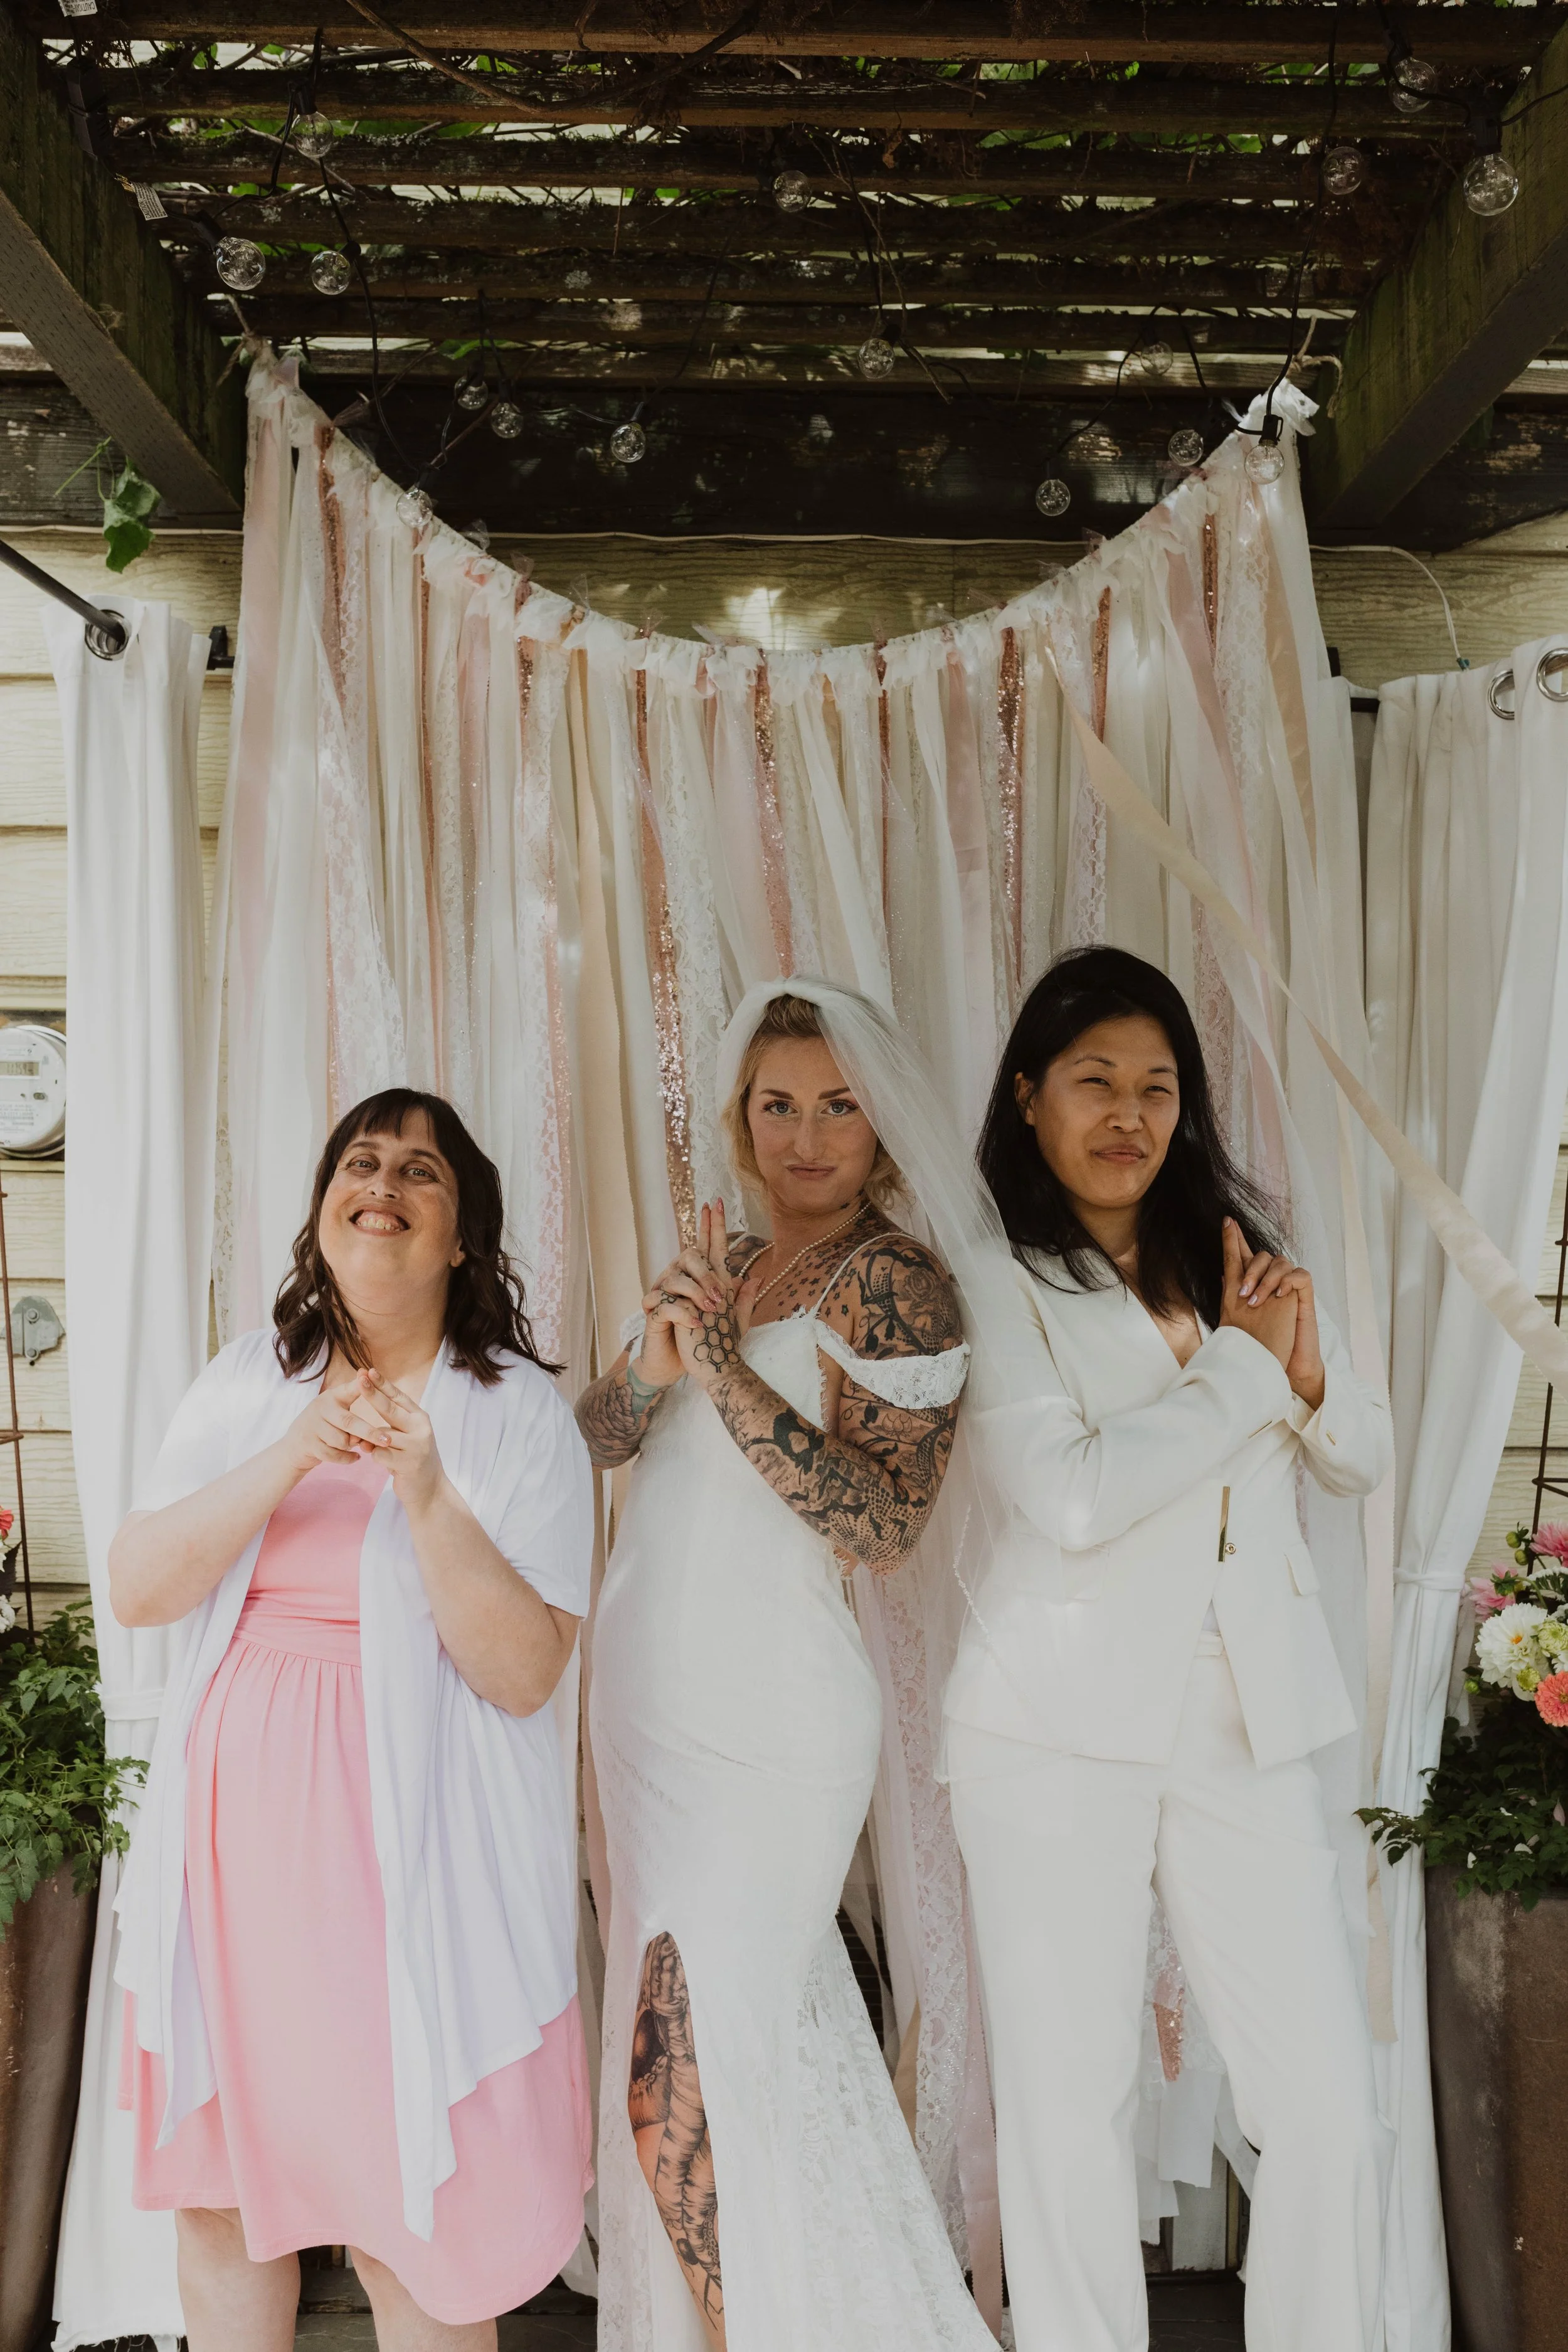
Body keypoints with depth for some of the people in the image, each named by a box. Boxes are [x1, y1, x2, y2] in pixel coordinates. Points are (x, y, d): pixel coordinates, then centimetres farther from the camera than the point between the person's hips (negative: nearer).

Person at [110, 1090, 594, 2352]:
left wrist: (427, 1495, -25)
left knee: (416, 2220, 7)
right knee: (217, 2191, 17)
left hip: (413, 1838, -4)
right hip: (234, 1820, 4)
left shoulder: (519, 1412, -6)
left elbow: (523, 1675, -13)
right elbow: (135, 1588, -3)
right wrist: (289, 1460, -17)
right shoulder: (248, 1382, 6)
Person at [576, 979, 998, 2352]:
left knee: (679, 2088, -4)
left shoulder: (896, 1283, -12)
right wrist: (648, 1371, -13)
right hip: (651, 1699, 7)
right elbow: (593, 1437, 9)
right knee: (771, 2039, 19)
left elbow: (885, 1529, -20)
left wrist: (727, 1375, -25)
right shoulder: (723, 1266, 10)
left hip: (767, 1723, -7)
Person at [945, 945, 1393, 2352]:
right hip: (1064, 1725, -4)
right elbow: (1075, 1498, -18)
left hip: (1249, 1716, 4)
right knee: (1070, 2106, 7)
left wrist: (1304, 1370, -8)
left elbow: (1364, 1461, 13)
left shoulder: (1239, 1245, 10)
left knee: (1332, 2112, 5)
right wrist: (1241, 1366, -8)